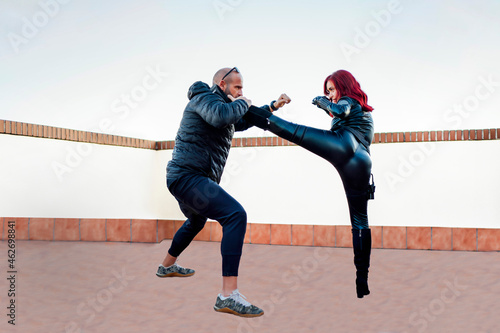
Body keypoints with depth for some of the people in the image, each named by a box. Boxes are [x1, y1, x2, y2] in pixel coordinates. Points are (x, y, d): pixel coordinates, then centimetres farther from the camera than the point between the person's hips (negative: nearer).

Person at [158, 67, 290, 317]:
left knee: (196, 221, 36)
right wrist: (242, 103, -12)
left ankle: (167, 266, 57)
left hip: (183, 178, 12)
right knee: (235, 215, -25)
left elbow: (242, 122, 35)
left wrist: (273, 106, 29)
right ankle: (228, 295, -33)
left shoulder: (221, 105, 22)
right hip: (189, 177, -12)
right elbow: (220, 116, -31)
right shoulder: (204, 98, -8)